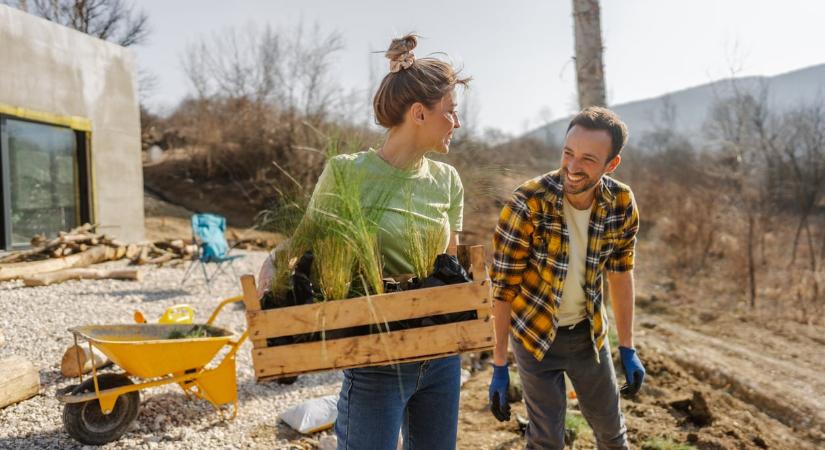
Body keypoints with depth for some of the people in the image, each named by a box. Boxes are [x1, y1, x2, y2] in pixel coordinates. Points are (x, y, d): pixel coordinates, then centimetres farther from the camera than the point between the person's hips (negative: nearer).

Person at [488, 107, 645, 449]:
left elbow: (620, 272, 1)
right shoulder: (526, 205, -26)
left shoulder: (622, 204, -14)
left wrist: (627, 348, 5)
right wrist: (499, 367, -15)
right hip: (535, 334, -3)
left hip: (589, 332, 4)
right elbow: (503, 288, -19)